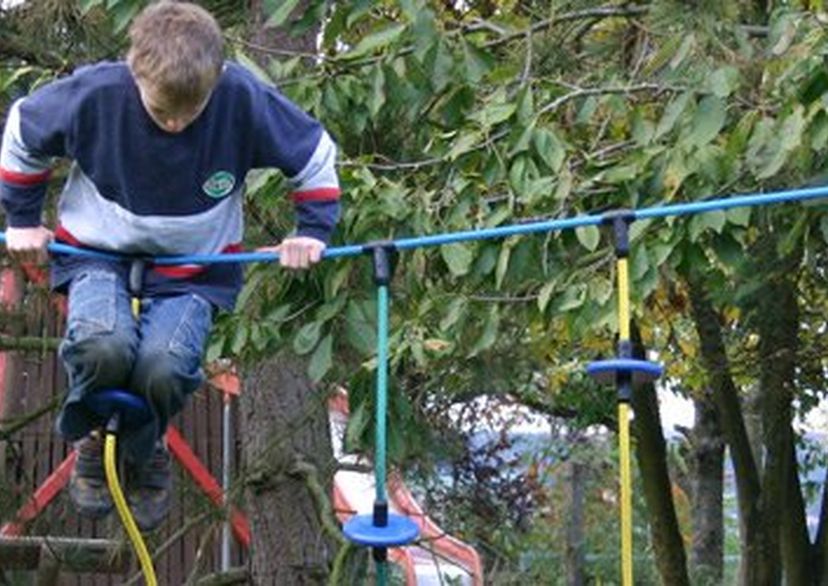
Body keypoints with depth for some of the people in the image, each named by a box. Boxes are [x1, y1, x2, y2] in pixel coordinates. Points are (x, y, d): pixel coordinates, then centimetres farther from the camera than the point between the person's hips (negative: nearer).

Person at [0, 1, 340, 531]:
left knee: (164, 369, -29)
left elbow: (315, 152, -1)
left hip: (192, 266, 0)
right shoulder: (94, 93, -21)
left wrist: (313, 230, -3)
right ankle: (94, 439, 4)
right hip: (99, 251, 0)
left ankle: (145, 453, 8)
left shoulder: (244, 99, -20)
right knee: (104, 348, -32)